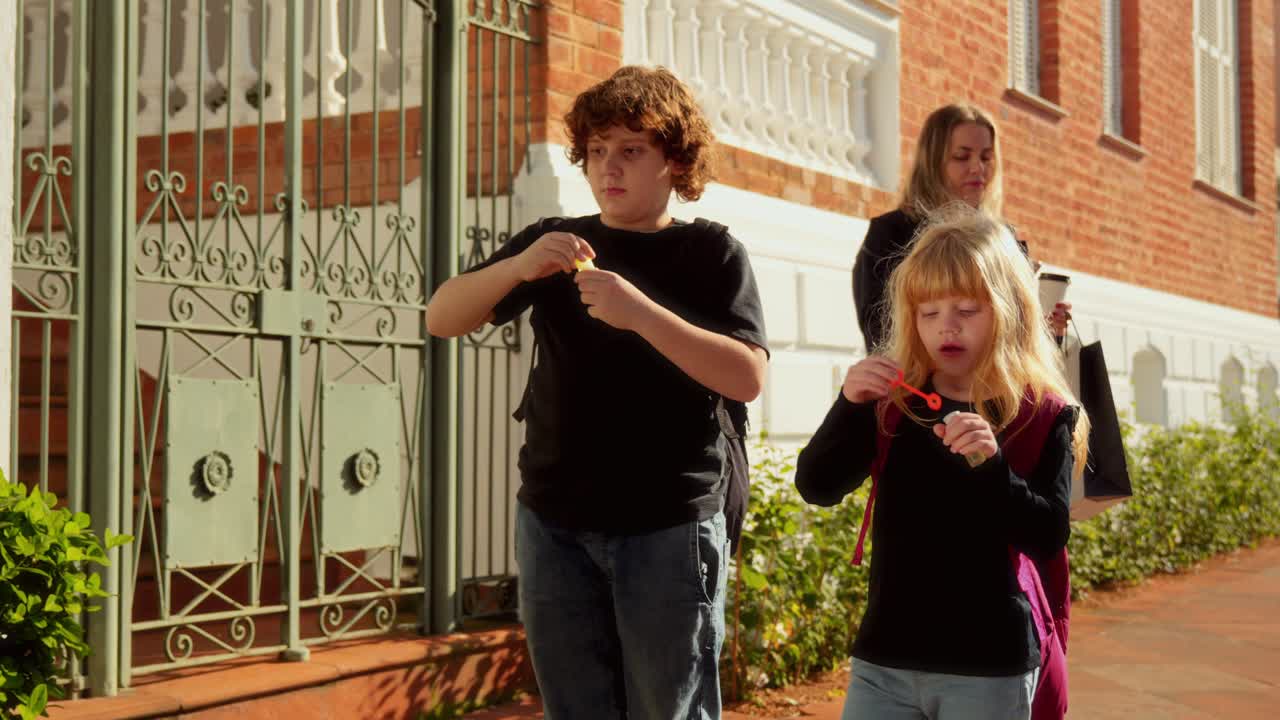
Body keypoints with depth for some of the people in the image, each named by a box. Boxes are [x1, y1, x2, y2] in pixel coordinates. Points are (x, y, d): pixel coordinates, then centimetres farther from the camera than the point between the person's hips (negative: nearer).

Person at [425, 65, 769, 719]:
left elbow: (747, 377, -12)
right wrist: (518, 266, -15)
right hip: (553, 523, 4)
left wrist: (641, 312, -23)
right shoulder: (555, 244, 10)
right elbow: (441, 320, 3)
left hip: (668, 525, -3)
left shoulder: (710, 252, 0)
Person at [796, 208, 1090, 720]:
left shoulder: (1043, 416, -4)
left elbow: (1048, 539, -12)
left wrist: (991, 464, -27)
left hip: (990, 668, -2)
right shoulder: (890, 402, 3)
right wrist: (849, 404, -18)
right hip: (883, 659, 2)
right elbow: (816, 487, -3)